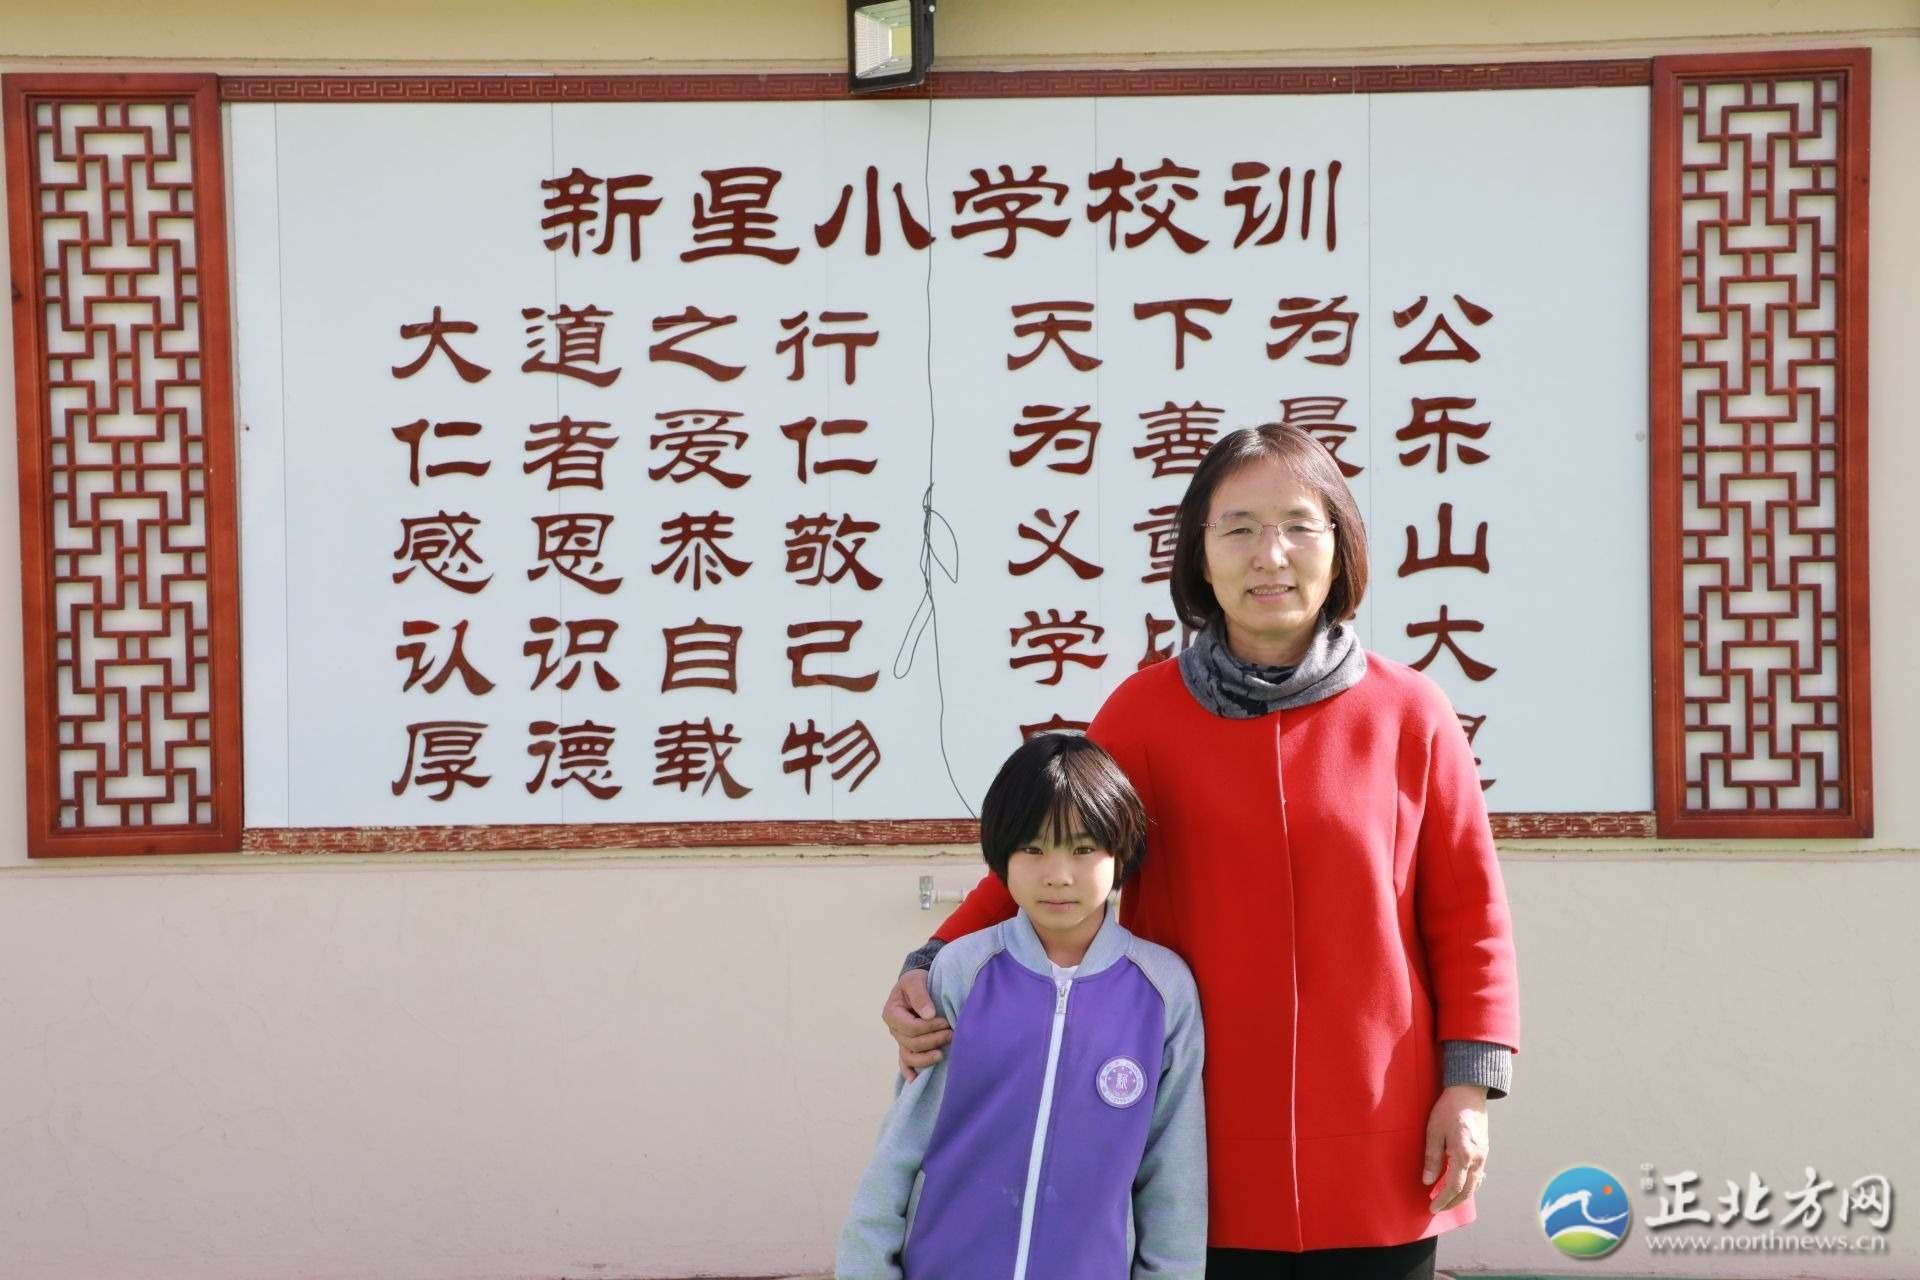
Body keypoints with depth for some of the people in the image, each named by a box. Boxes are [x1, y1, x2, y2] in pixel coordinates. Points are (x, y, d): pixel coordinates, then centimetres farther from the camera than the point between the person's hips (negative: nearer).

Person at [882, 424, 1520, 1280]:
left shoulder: (1409, 713, 0)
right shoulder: (1145, 711, -1)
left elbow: (1467, 913, 5)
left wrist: (1471, 1084, -1)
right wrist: (937, 969, -13)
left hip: (1377, 1159, 1)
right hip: (1206, 1158, 0)